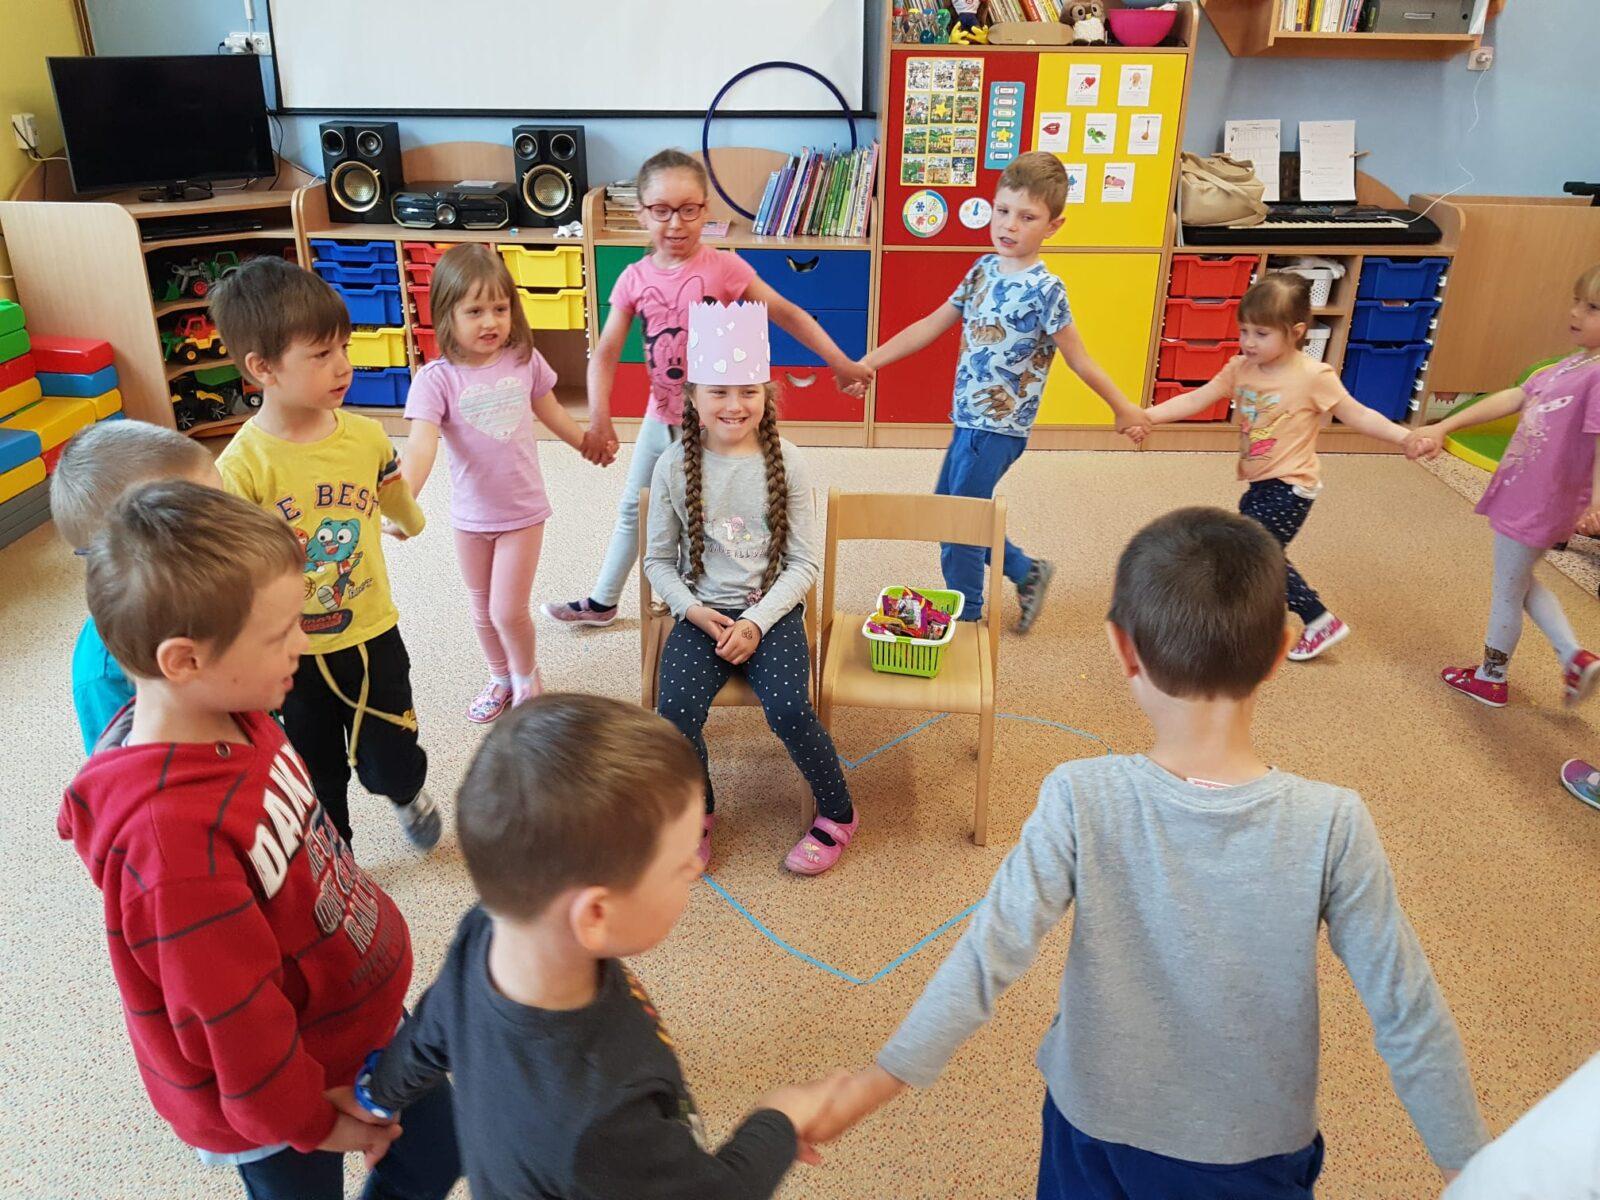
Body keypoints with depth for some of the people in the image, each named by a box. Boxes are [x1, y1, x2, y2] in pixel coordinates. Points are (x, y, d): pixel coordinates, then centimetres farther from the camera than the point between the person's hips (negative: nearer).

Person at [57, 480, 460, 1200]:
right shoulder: (173, 830, -37)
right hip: (268, 1096, -7)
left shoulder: (236, 721, -12)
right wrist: (309, 1121, -12)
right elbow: (233, 1018, -27)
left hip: (358, 1007, 7)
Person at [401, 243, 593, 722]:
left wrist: (588, 444, 25)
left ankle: (527, 677, 28)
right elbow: (421, 445, -28)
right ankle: (500, 677, 43)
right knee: (483, 610, 17)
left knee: (509, 611, -2)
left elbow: (552, 413, 11)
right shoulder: (437, 378, -16)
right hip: (471, 516, 0)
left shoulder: (525, 360, -8)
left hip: (523, 511, 0)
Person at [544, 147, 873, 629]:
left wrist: (842, 364, -14)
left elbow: (788, 314, -11)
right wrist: (599, 420, -18)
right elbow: (606, 354, -5)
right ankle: (602, 602, 37)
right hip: (661, 418, 5)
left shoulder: (723, 267, -13)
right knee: (633, 510, 19)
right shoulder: (635, 278, -3)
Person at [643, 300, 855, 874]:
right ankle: (697, 812, 8)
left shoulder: (785, 463, -4)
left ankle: (837, 814, 4)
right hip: (700, 614, 1)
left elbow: (803, 563, -3)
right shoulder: (674, 467, -1)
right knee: (676, 711, -23)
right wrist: (693, 611, -11)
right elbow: (659, 559, 6)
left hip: (771, 612, -1)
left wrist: (756, 623, -14)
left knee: (789, 710, -24)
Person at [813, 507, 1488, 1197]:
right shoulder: (1332, 826, -24)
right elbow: (1406, 1012, -17)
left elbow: (990, 955, -27)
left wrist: (869, 1087, -22)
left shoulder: (1080, 804, -26)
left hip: (1099, 1127, 0)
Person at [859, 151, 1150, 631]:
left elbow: (1080, 360, -9)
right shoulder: (984, 269, 5)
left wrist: (1124, 409, -2)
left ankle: (967, 616, 23)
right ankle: (1027, 573, 33)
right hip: (969, 418, 8)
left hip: (998, 427, -8)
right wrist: (868, 362, 6)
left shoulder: (1045, 290, -16)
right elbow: (932, 325, 9)